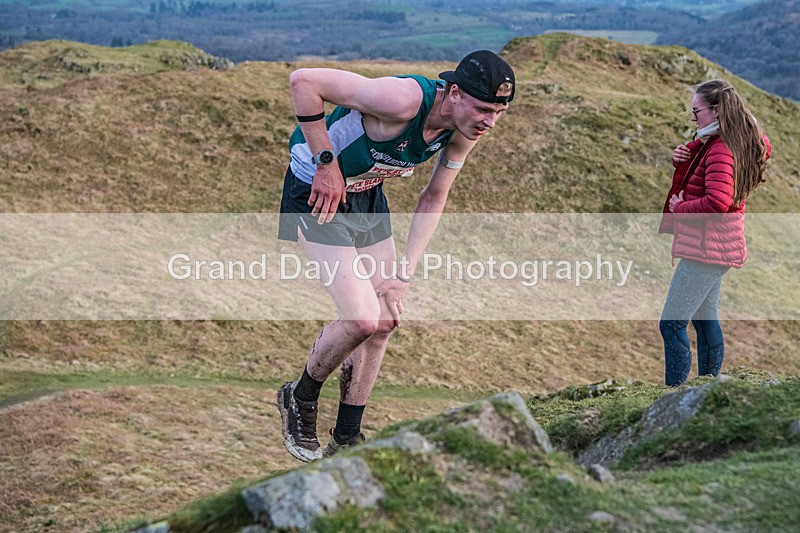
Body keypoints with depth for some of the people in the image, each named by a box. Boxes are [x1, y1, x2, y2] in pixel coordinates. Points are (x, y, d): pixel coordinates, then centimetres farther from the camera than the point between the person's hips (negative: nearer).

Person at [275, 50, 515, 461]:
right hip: (319, 193, -8)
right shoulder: (404, 100, -34)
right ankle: (300, 399, 14)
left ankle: (346, 439, 22)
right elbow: (303, 81, -33)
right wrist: (326, 162, -28)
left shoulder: (466, 131, -10)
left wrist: (403, 274, -2)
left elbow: (433, 198, 3)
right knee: (362, 318, -15)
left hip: (369, 196, 8)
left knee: (385, 321, 6)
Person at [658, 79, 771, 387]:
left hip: (706, 247, -11)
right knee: (705, 318, 19)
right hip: (719, 246, 11)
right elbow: (699, 183, 23)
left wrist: (679, 208, -15)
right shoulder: (739, 143, 12)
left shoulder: (721, 150, -19)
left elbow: (717, 202, -30)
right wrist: (684, 162, 3)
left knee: (672, 325, -10)